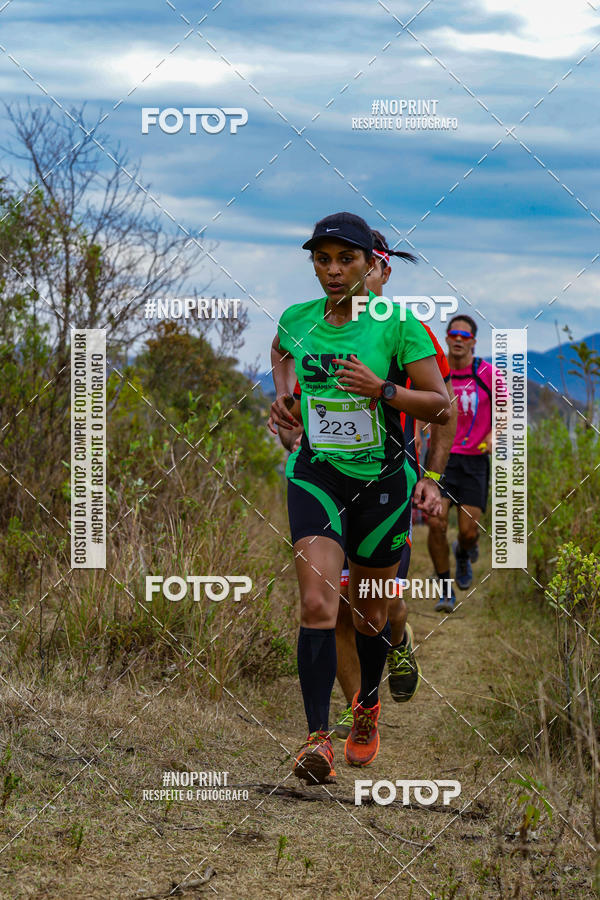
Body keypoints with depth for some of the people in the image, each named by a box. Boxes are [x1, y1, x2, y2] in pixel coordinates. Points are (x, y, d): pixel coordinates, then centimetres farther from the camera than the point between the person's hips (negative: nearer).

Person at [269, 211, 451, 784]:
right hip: (316, 474, 1)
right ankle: (317, 738, -18)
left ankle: (368, 707, 39)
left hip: (383, 479, -1)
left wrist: (383, 390, -22)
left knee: (369, 614, 12)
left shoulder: (397, 324, -9)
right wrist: (285, 393, 10)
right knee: (317, 606, -16)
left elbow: (441, 406, -8)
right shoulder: (296, 319, 1)